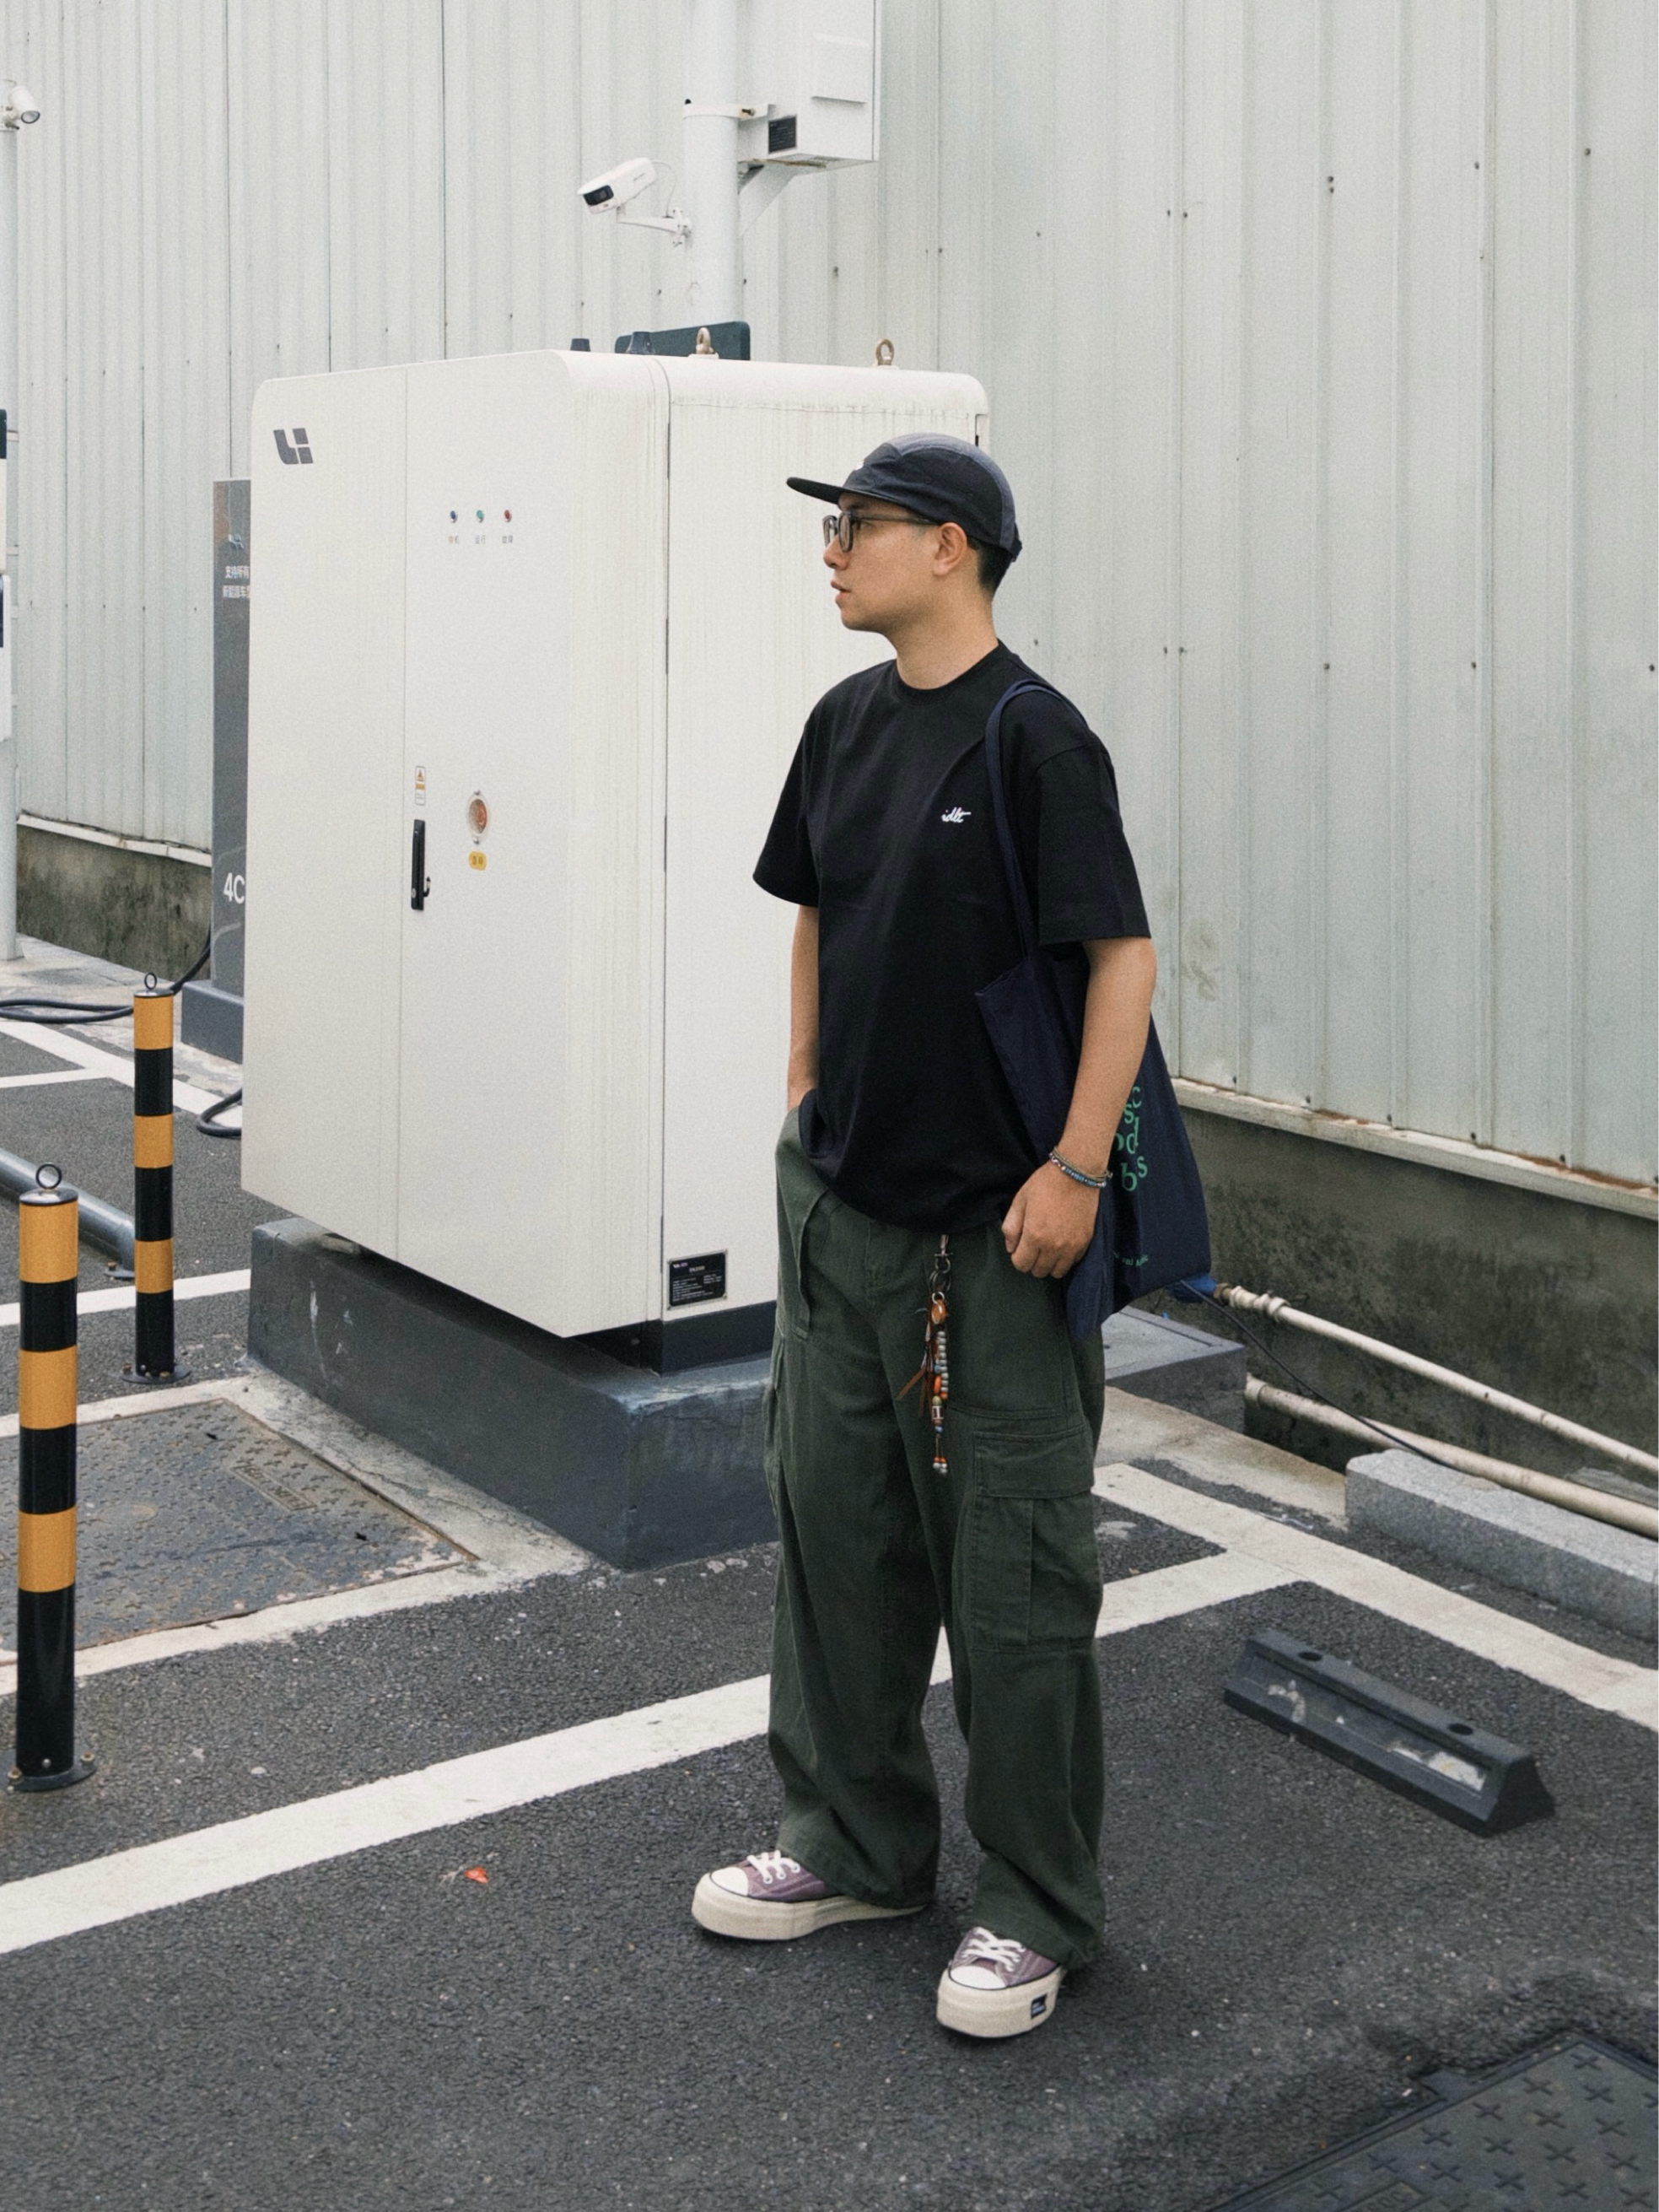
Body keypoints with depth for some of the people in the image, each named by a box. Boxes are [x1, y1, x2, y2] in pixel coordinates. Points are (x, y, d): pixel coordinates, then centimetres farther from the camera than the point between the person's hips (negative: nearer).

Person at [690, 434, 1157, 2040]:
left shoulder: (1034, 738, -14)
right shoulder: (845, 723, 9)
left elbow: (1123, 956, -15)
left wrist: (1077, 1168, -18)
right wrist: (803, 1090, 15)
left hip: (991, 1228, -8)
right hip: (840, 1197, 8)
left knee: (1012, 1573, 2)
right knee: (835, 1529, 16)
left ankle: (1037, 1908, 16)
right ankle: (857, 1845, 32)